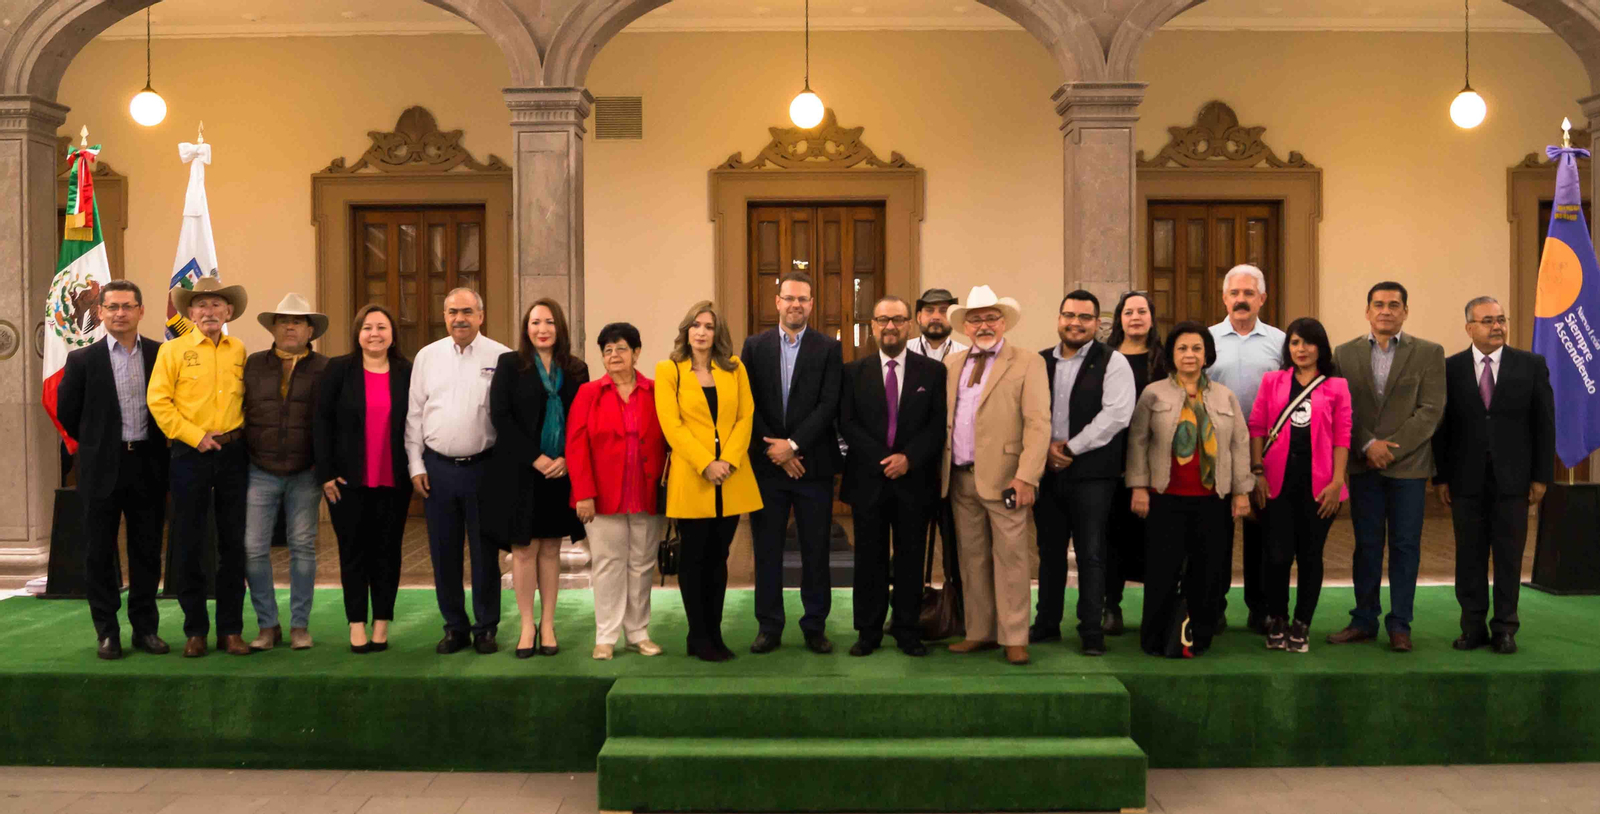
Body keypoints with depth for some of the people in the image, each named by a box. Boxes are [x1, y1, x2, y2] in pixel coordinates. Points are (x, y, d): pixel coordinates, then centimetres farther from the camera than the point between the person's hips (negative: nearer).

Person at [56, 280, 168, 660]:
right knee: (99, 553, 5)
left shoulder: (163, 355, 1)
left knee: (147, 553, 7)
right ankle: (106, 632, 15)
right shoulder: (83, 359, -1)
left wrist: (158, 443, 8)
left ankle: (145, 628, 17)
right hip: (102, 469, -1)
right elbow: (67, 411, 7)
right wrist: (96, 444, 10)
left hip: (148, 467, 1)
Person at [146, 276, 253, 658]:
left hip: (233, 454, 2)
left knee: (234, 544, 5)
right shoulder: (173, 350, 0)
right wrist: (195, 436, -11)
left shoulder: (239, 351, 8)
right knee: (189, 546, 3)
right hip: (190, 455, -2)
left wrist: (240, 432, 3)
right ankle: (195, 630, 14)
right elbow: (158, 401, -5)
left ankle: (231, 630, 14)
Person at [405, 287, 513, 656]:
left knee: (485, 552, 4)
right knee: (444, 552, 9)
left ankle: (486, 628, 17)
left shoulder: (501, 358, -2)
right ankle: (454, 626, 22)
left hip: (483, 466, -3)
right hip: (437, 467, 3)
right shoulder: (427, 356, 8)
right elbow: (414, 414, 9)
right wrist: (416, 465, 3)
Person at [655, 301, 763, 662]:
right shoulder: (668, 370, 1)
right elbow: (672, 425, -7)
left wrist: (728, 460, -11)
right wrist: (706, 464, -16)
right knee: (693, 558, 4)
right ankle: (698, 637, 13)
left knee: (718, 557, 9)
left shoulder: (734, 368, 10)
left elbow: (745, 416, 3)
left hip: (731, 479, 3)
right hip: (691, 479, -3)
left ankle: (715, 633, 18)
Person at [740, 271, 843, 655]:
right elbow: (749, 405, 1)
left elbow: (829, 404, -6)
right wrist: (775, 450, -7)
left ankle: (815, 627, 15)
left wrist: (794, 444, -13)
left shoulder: (828, 348, 2)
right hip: (767, 464, 1)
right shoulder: (754, 346, 6)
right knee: (767, 550, 6)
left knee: (816, 551, 5)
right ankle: (769, 627, 16)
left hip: (813, 464, -1)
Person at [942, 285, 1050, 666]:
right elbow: (941, 418, 14)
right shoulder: (952, 364, 15)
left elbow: (1038, 424, -9)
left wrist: (1026, 476, -17)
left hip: (1002, 477, -5)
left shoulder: (1027, 363, -1)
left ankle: (1013, 638, 6)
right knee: (972, 558, 11)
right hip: (960, 477, 5)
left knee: (1010, 558, -2)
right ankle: (979, 632, 20)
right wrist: (941, 469, 4)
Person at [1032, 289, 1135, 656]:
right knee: (1049, 550, 12)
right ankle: (1047, 622, 23)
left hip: (1092, 473, -4)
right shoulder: (1040, 363, 11)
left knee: (1091, 553, 0)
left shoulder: (1112, 362, -2)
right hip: (1046, 471, 4)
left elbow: (1116, 414, -13)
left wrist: (1071, 448, -13)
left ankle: (1092, 629, 9)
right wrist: (1045, 448, -8)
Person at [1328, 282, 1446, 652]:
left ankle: (1399, 625, 11)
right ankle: (1364, 621, 15)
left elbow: (1431, 409, -5)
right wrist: (1367, 447, -12)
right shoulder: (1345, 353, 7)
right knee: (1366, 545, 7)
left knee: (1405, 546, 3)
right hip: (1363, 465, 1)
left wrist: (1391, 448, -13)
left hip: (1408, 465, -1)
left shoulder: (1428, 353, 3)